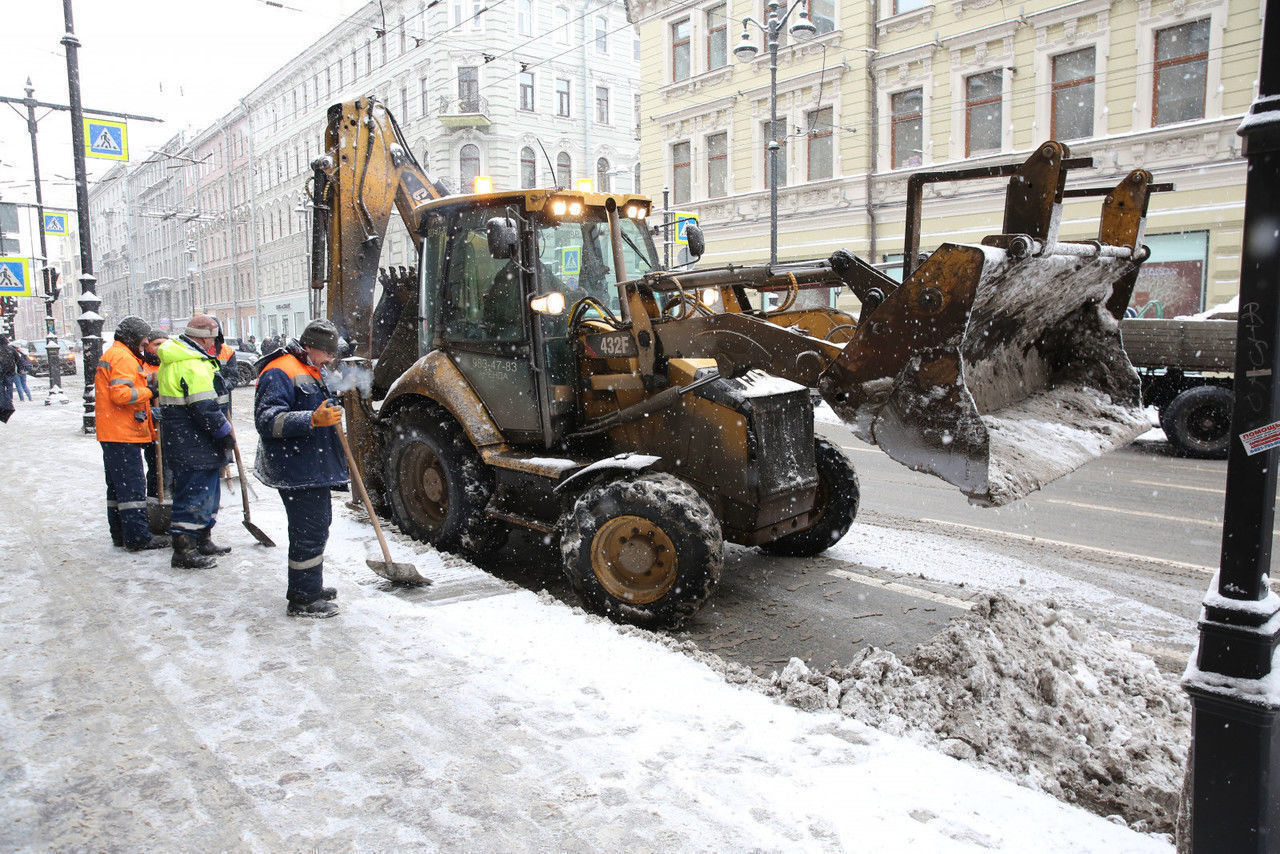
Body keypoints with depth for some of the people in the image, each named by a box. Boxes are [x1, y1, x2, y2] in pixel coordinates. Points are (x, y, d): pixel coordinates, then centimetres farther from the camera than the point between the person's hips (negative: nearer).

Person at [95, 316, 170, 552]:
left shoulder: (110, 355, 22)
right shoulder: (124, 358, -13)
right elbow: (120, 394, -24)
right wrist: (149, 391, -13)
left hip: (111, 434, 11)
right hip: (124, 435, -11)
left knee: (118, 484, 15)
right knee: (132, 485, -8)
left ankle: (120, 535, 23)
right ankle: (138, 538, -7)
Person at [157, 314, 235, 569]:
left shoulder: (172, 362, 16)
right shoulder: (194, 366, -20)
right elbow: (205, 408, -23)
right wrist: (226, 433, -14)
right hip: (195, 446, -11)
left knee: (207, 491, 20)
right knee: (194, 494, -5)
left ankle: (203, 541, 30)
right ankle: (184, 552, 0)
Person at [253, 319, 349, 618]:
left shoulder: (312, 372, 19)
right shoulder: (279, 373, -14)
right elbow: (268, 421, -25)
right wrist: (313, 419, -34)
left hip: (314, 468, 11)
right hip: (296, 470, -11)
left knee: (317, 527, 18)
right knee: (309, 532, -8)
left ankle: (311, 588, 31)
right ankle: (302, 600, 1)